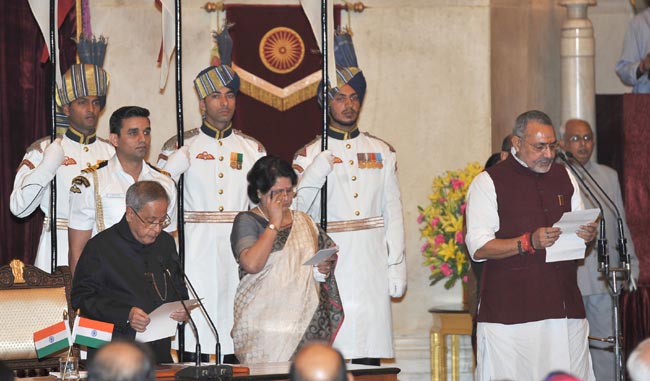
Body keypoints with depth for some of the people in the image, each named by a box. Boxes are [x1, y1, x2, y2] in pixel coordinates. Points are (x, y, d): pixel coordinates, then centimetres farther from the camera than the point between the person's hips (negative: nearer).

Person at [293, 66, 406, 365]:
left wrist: (397, 269, 4)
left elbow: (393, 215, 11)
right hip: (329, 270, -2)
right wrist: (317, 170, -19)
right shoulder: (309, 155, 6)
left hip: (373, 271, 2)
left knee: (370, 358, 0)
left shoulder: (382, 152, 12)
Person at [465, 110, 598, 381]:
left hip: (564, 305, 5)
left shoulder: (564, 177, 17)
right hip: (511, 309, -5)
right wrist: (528, 242, -19)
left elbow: (580, 228, 26)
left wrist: (588, 234, 1)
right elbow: (478, 248, -7)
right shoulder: (488, 182, 0)